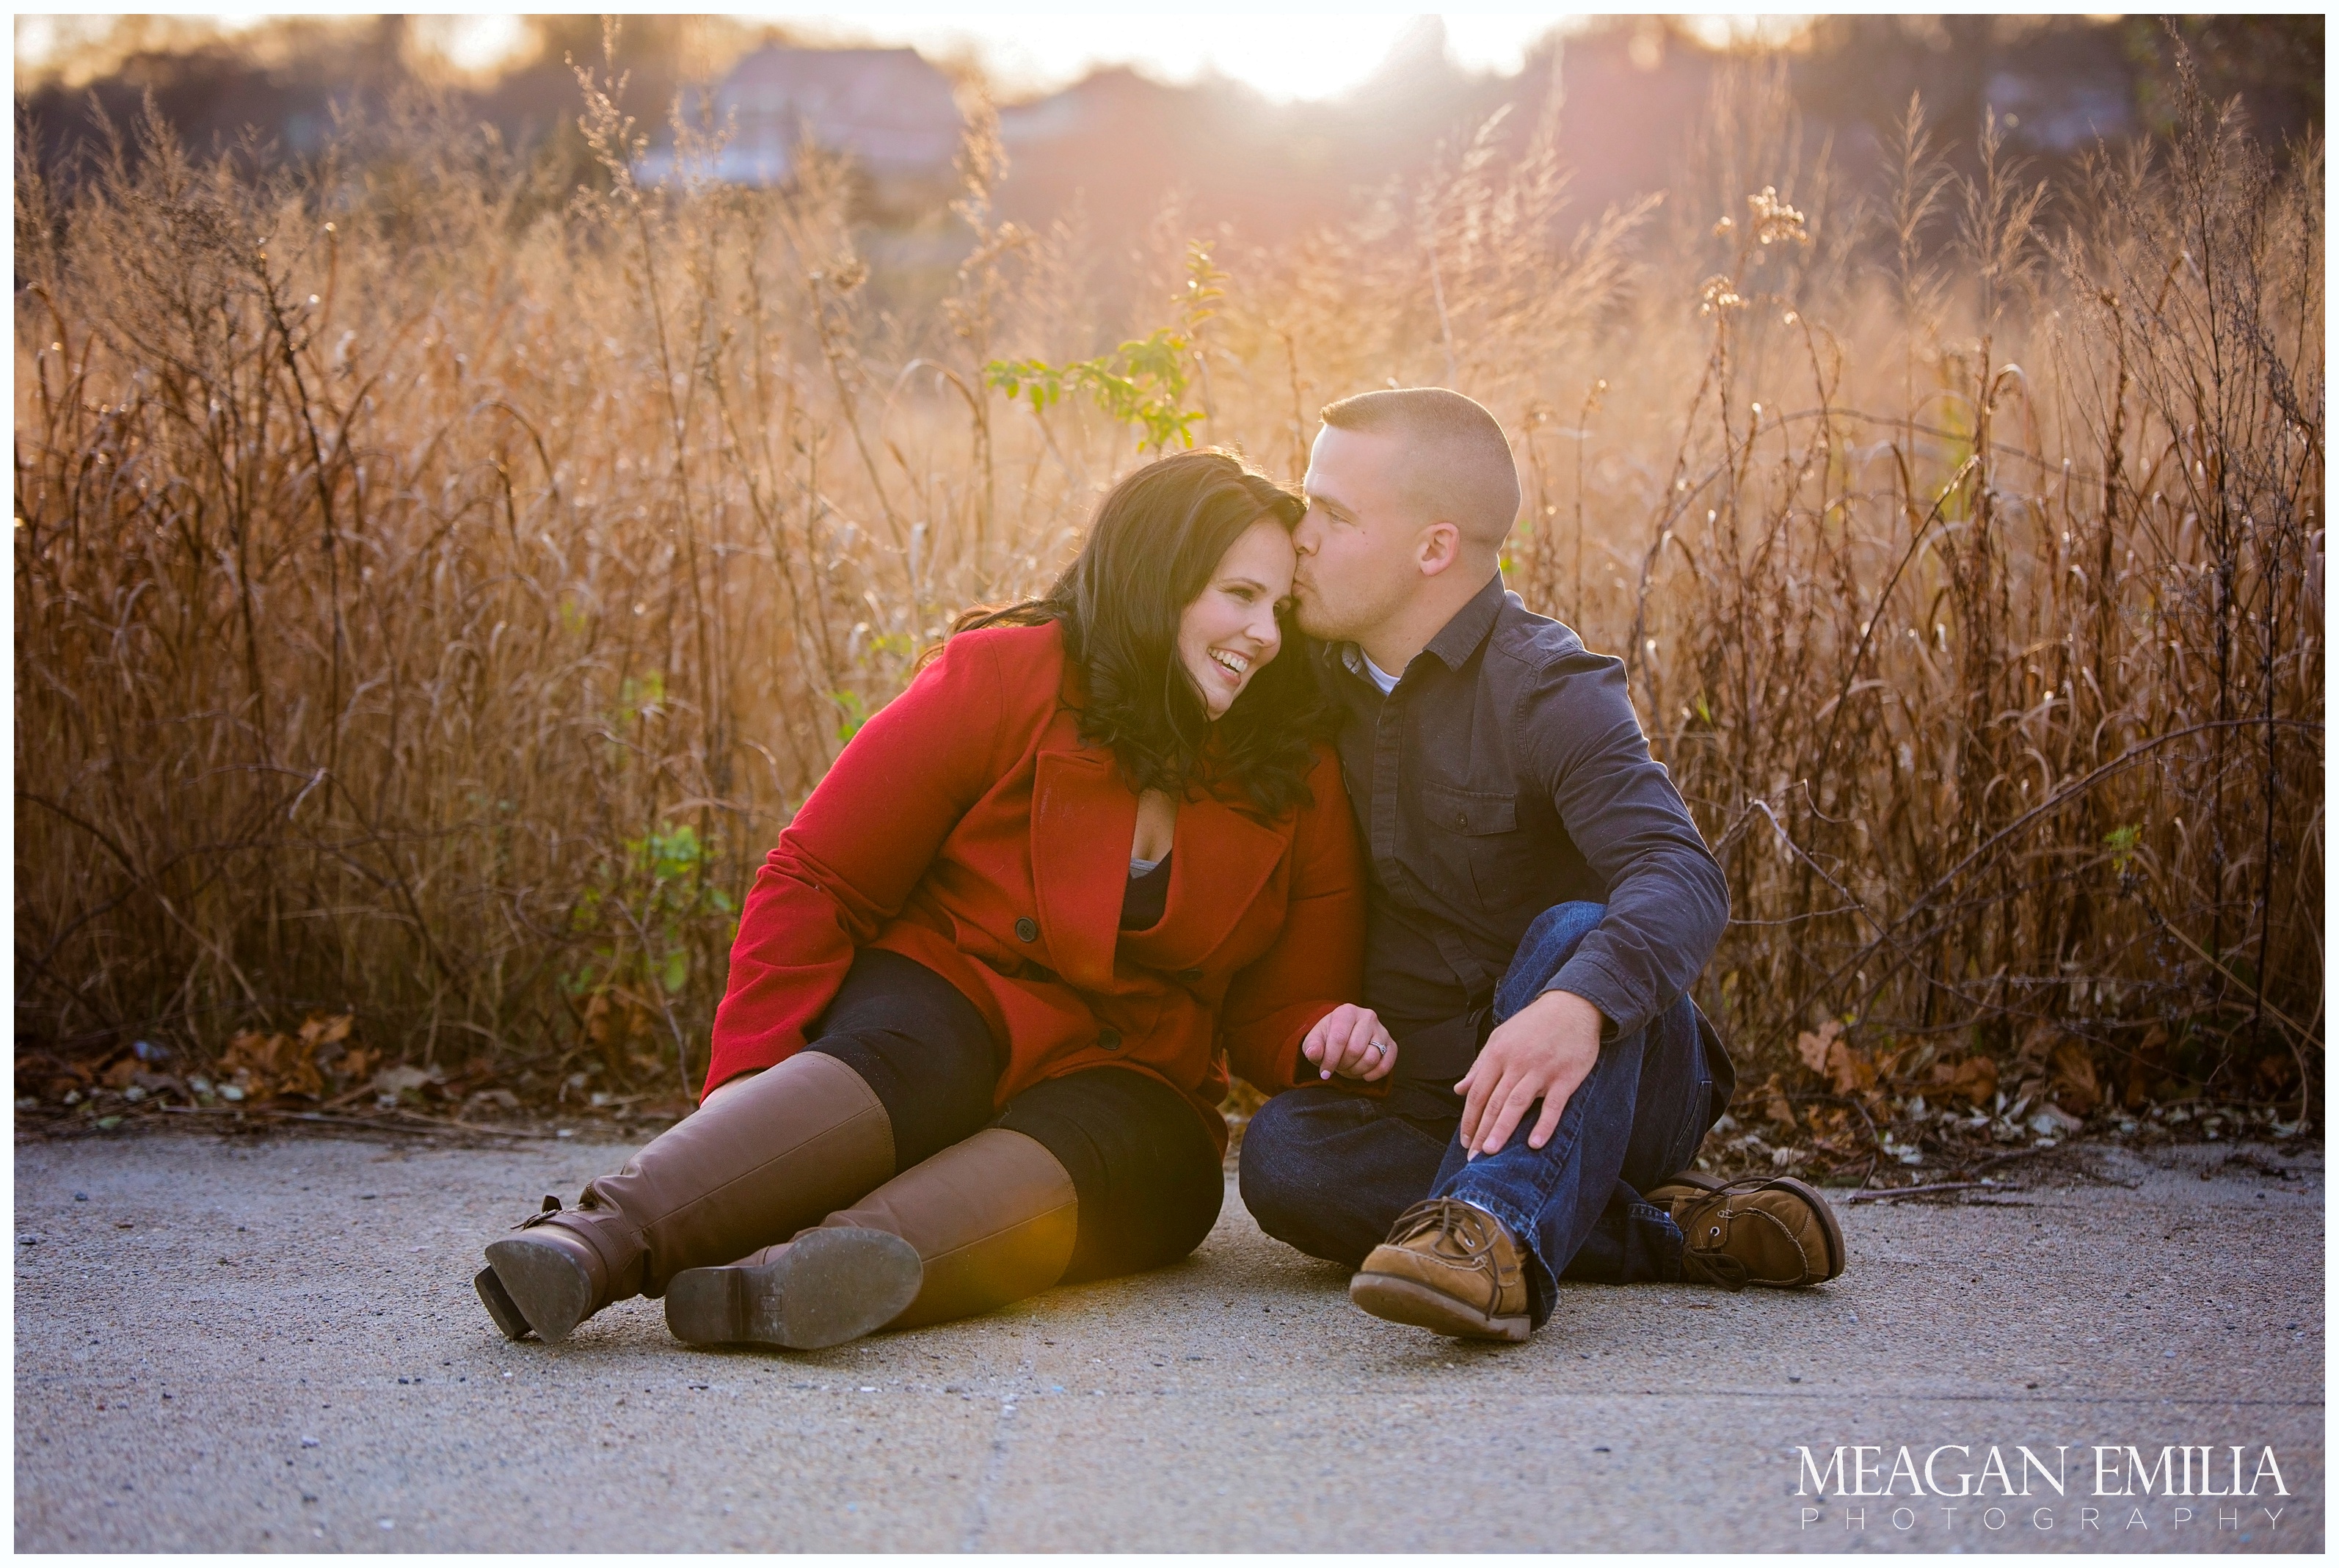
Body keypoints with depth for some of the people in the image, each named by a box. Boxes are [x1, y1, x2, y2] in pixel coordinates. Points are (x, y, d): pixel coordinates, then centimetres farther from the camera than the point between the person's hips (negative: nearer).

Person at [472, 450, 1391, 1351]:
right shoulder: (1002, 679, -5)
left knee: (1076, 1147, -35)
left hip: (1124, 1087, 2)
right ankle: (597, 1240, -61)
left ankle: (773, 1283, -63)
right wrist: (751, 1096, -16)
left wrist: (1326, 1038, -13)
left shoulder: (1301, 777, 6)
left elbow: (1276, 1006, 13)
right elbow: (812, 884, -5)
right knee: (891, 1061, -38)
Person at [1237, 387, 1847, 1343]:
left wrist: (1579, 1003, -49)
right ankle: (1669, 1231, -24)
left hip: (1606, 1085, -4)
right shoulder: (1324, 689, 8)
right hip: (1433, 1101, 5)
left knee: (1572, 933, -34)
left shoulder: (1547, 691, -13)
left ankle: (1498, 1227, -56)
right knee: (1283, 1149, -27)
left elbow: (1681, 877, -30)